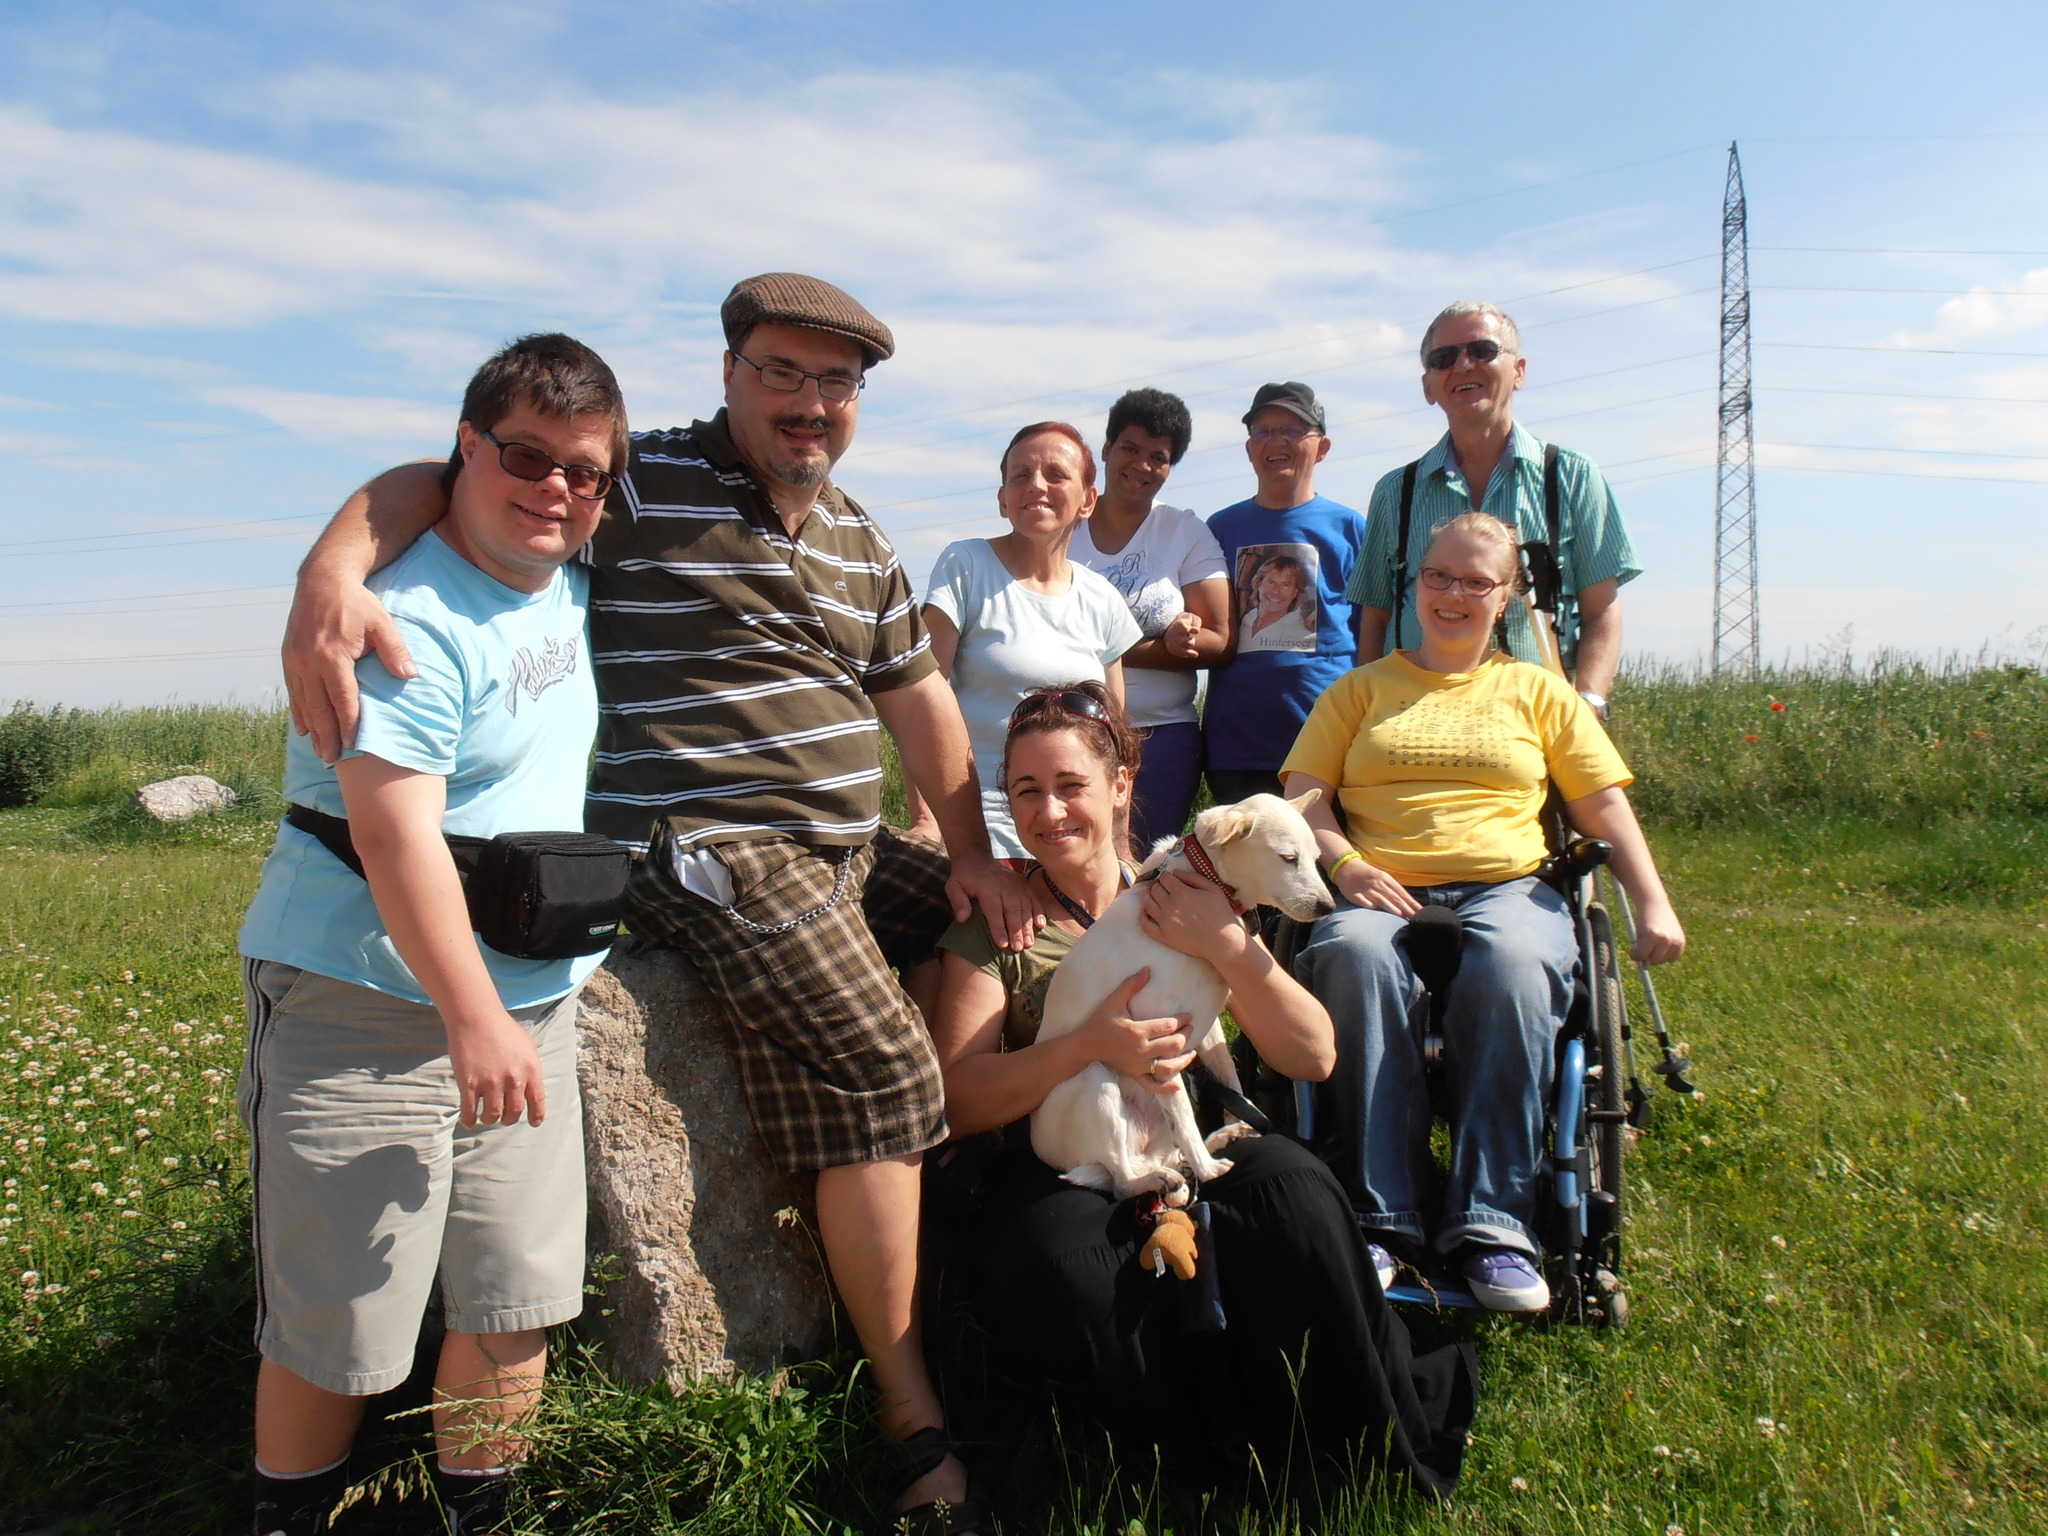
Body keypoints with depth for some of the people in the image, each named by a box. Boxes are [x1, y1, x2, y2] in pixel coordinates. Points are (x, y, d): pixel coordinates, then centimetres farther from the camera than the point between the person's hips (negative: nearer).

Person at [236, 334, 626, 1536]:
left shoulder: (570, 581, 8)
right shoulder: (413, 620, -17)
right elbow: (394, 828, -24)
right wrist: (472, 1017, -26)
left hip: (536, 998, 7)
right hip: (369, 1004, -7)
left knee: (518, 1299, 12)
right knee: (338, 1324, 4)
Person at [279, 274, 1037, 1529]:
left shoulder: (861, 540, 15)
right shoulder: (645, 484, -8)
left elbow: (920, 697, 16)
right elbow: (434, 484, -14)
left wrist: (978, 856, 10)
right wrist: (333, 573, -35)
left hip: (847, 850, 9)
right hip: (713, 852, -9)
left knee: (989, 916, 17)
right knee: (877, 1074, -14)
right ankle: (912, 1417, -2)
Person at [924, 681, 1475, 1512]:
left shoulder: (1187, 897, 10)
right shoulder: (993, 926, 5)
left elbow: (1313, 1056, 1)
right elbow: (955, 1102, -4)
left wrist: (1227, 946, -15)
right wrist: (1087, 1045, -20)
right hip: (1055, 1176, -1)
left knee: (1292, 1185, -31)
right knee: (1066, 1269, -35)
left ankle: (1373, 1456, -9)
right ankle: (1217, 1463, -10)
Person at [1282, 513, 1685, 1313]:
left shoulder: (1537, 690, 23)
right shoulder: (1361, 689, 22)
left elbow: (1604, 805, 16)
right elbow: (1304, 796, 11)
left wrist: (1652, 903, 1)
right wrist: (1346, 865, -9)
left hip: (1508, 886, 0)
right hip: (1382, 893, 0)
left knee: (1510, 965, -37)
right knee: (1357, 957, -37)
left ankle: (1493, 1225, -32)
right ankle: (1379, 1218, -33)